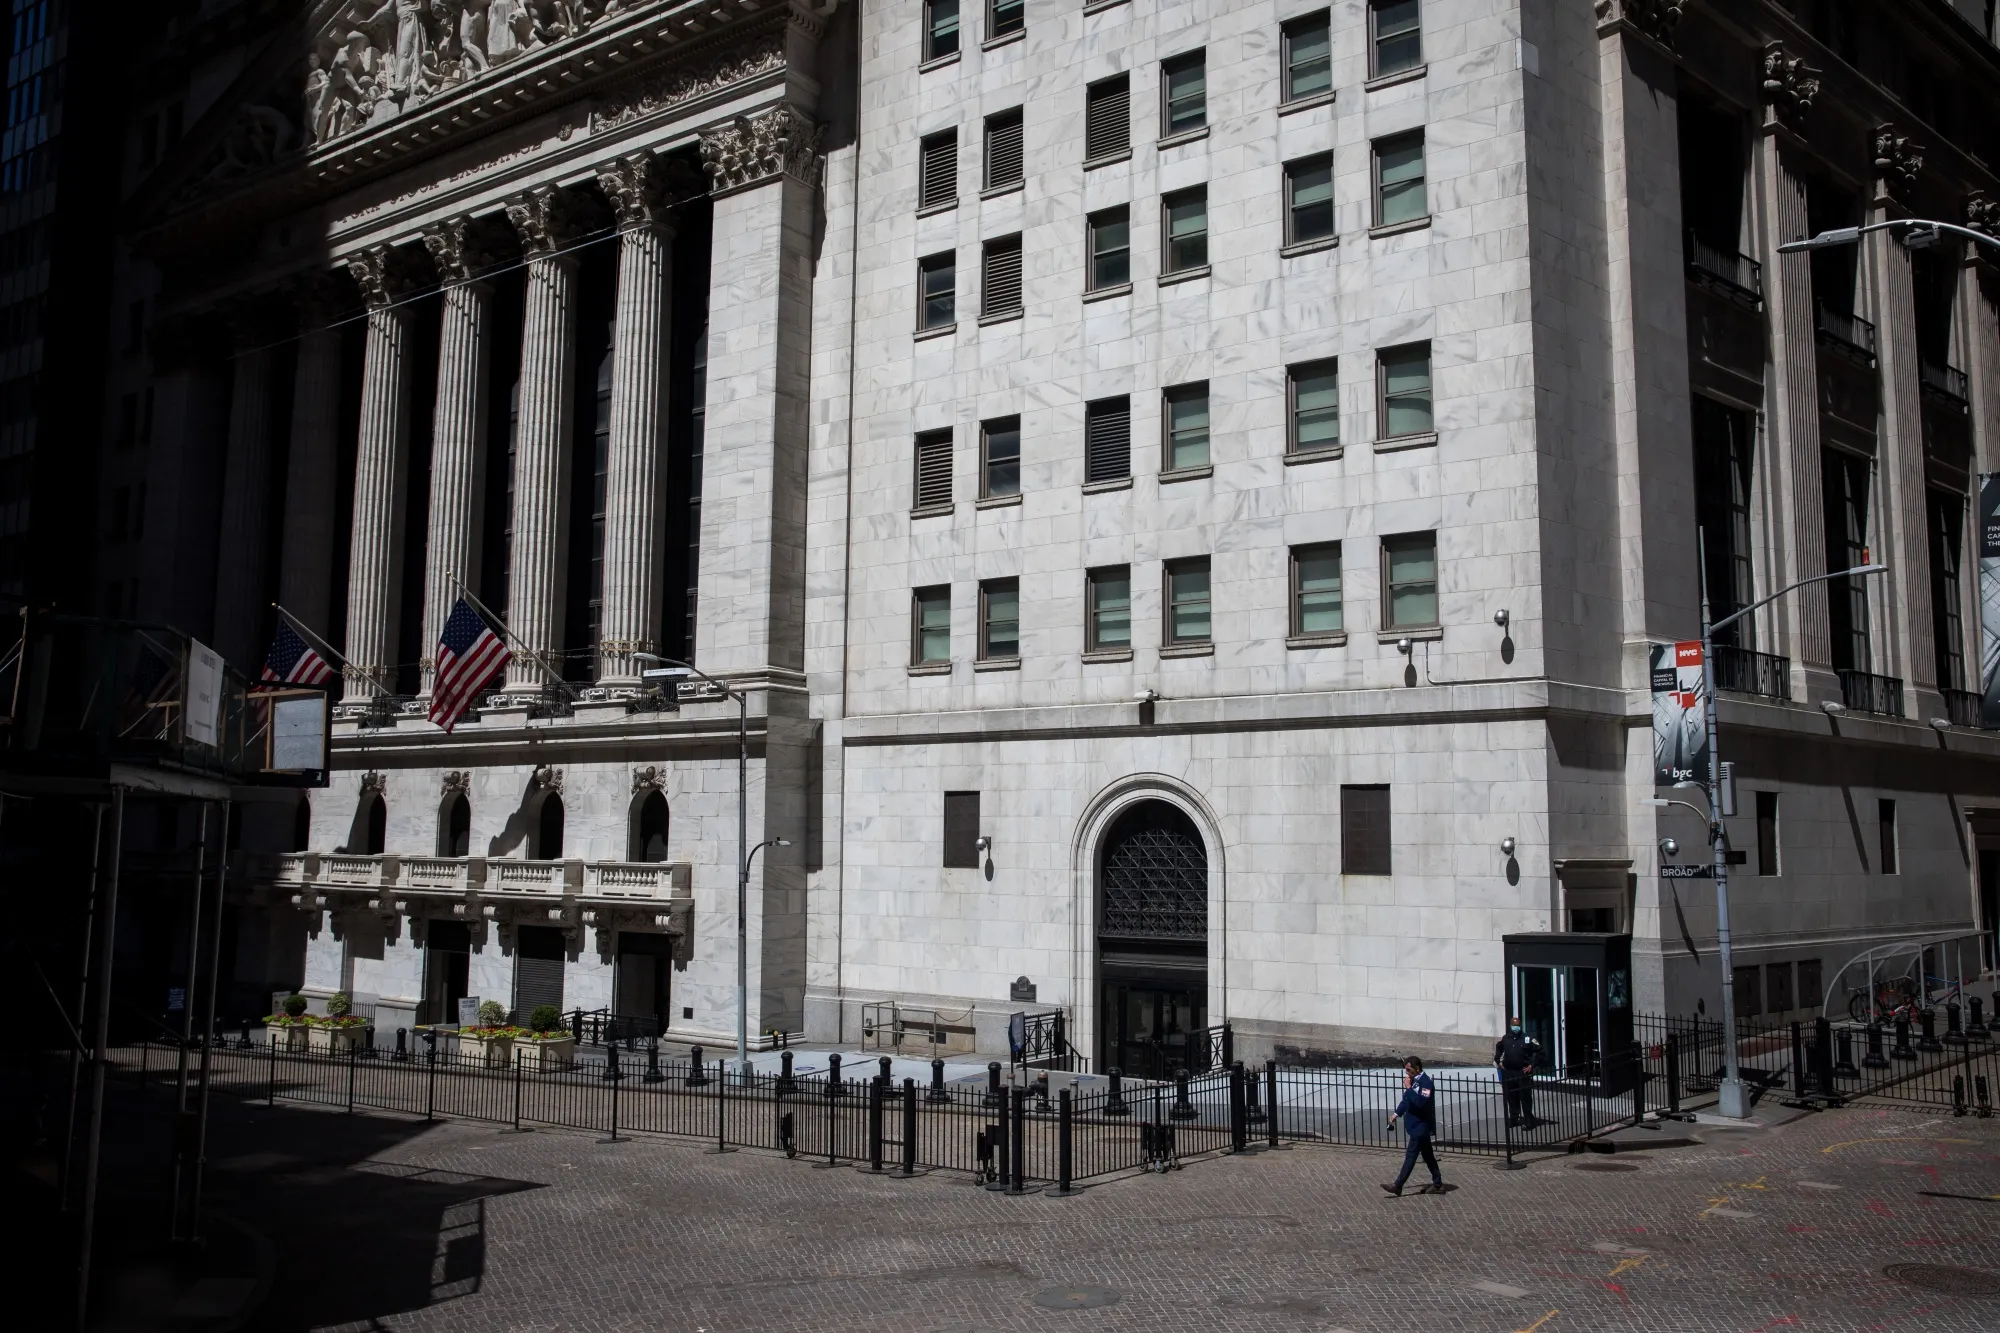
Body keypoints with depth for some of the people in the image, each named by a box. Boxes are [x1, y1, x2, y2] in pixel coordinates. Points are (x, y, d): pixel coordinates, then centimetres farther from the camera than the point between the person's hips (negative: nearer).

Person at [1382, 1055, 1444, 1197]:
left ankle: (1398, 1186, -5)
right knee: (1427, 1155, 15)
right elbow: (1407, 1099, 21)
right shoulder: (1415, 1080, 9)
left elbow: (1420, 1102, -32)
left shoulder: (1425, 1082, -20)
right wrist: (1396, 1113, 13)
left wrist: (1408, 1088, -27)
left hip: (1420, 1126, -10)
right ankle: (1438, 1184, 22)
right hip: (1417, 1125, 10)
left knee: (1410, 1156, -6)